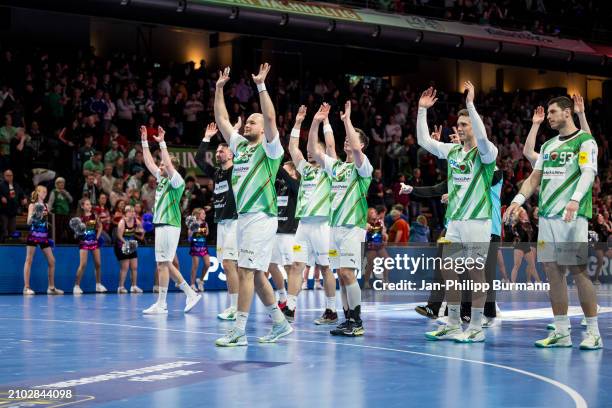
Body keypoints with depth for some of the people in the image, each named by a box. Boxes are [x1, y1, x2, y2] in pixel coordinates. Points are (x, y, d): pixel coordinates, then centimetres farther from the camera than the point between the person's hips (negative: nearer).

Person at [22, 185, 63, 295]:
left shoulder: (45, 206, 14)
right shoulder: (32, 205, -1)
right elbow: (29, 222, -10)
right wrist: (34, 215, -27)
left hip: (44, 236, 6)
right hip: (33, 235, -6)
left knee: (51, 261, 3)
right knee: (29, 260, -3)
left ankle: (51, 287, 10)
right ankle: (26, 287, -3)